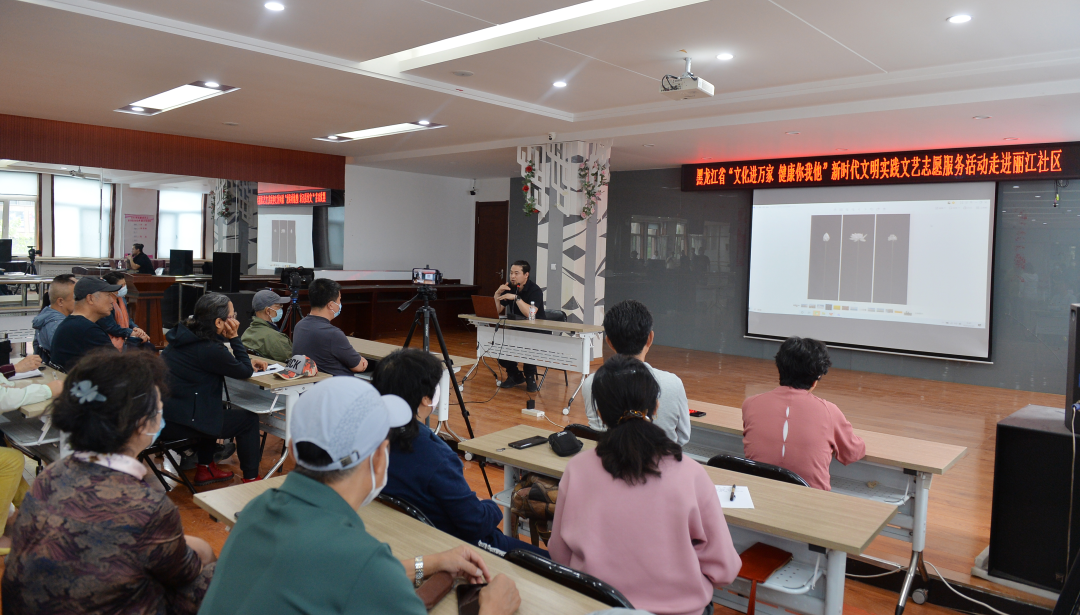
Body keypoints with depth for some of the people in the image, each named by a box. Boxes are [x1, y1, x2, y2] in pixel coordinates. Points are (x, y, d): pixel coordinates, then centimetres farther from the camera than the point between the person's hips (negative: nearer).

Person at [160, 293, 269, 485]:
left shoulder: (186, 335, 5)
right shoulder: (208, 349, -23)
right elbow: (245, 372, -10)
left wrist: (248, 362, 10)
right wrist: (234, 338, -8)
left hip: (160, 414, 10)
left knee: (218, 409, 33)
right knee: (249, 419, 3)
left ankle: (205, 468, 40)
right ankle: (251, 479, 17)